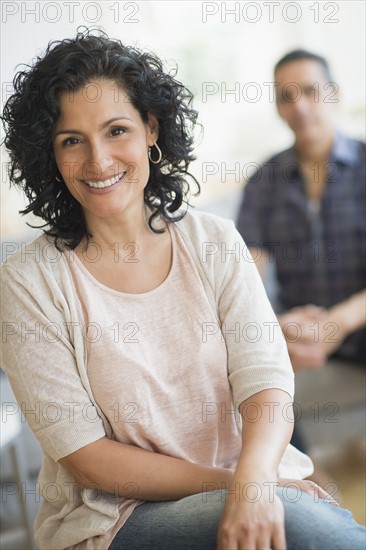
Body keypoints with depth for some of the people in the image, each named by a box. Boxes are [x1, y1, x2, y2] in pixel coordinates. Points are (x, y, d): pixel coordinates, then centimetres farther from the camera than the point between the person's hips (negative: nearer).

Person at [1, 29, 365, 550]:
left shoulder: (215, 243, 1)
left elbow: (268, 388, -8)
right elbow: (88, 459, -10)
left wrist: (255, 479, -29)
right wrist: (230, 485, -18)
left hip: (254, 482, 4)